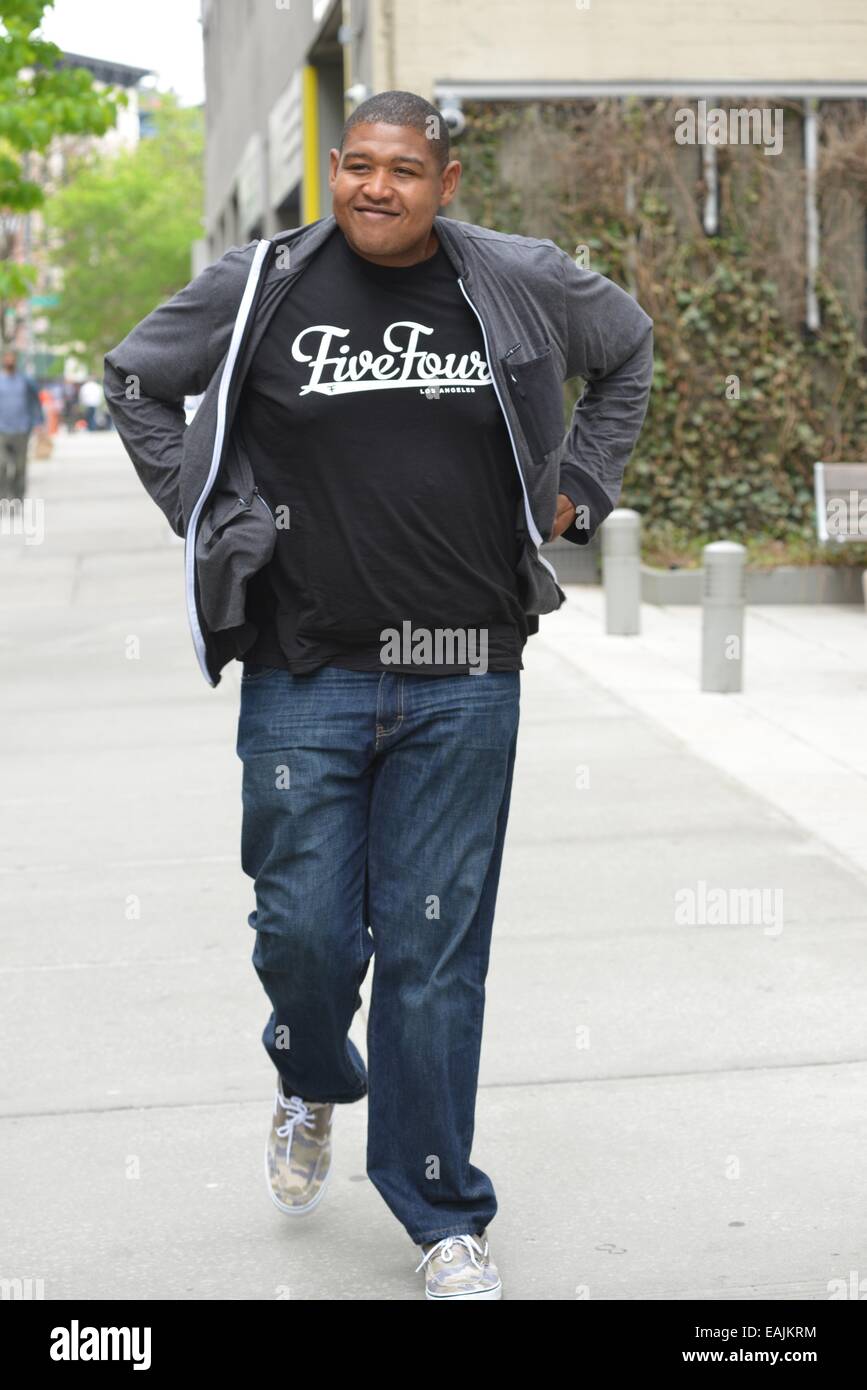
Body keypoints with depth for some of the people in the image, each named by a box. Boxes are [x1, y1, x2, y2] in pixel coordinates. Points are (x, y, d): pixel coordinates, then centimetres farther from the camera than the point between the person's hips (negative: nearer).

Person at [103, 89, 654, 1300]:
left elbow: (630, 351, 23)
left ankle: (441, 1214, 18)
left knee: (434, 951, 3)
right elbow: (134, 379, 15)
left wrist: (573, 493, 14)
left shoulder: (524, 284, 4)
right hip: (304, 676, 0)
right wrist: (208, 516, 7)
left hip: (463, 687, 0)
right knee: (303, 930, 1)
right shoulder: (260, 287, 1)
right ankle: (315, 1087, 37)